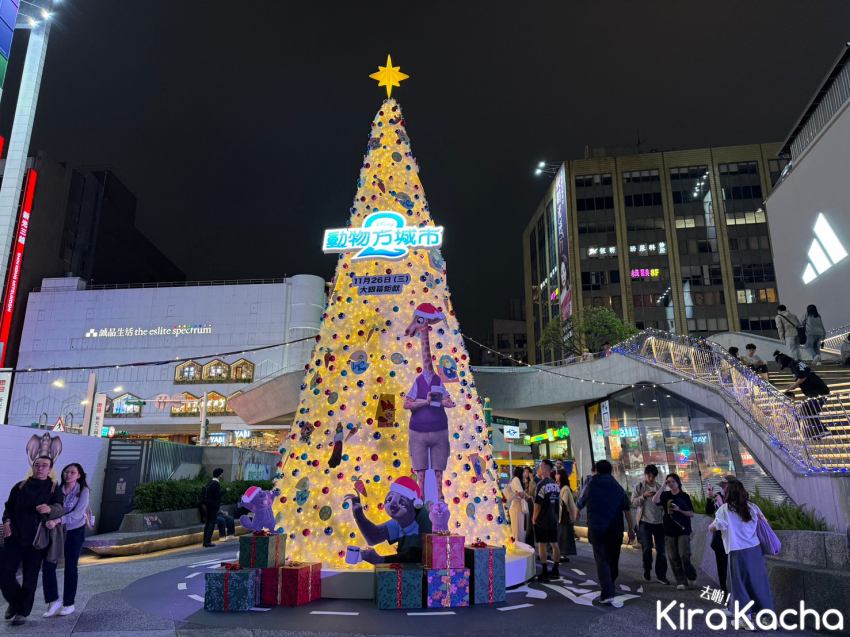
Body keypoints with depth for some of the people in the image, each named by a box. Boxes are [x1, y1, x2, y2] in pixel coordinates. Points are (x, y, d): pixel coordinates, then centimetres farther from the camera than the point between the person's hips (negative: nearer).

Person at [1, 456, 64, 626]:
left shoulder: (54, 489, 0)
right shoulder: (20, 486, 8)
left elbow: (60, 509, -13)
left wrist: (50, 509, -36)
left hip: (36, 540, -2)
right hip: (14, 537, 2)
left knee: (30, 577, 3)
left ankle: (23, 611, 18)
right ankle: (14, 602, 27)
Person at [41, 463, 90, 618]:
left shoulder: (83, 491, -13)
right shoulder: (57, 489, -5)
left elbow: (77, 514, -22)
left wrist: (57, 521, -35)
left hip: (75, 532, -3)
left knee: (70, 567, 4)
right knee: (48, 565, -6)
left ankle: (69, 604, 18)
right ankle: (53, 600, 10)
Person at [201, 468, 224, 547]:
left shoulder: (209, 482, 10)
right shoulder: (216, 484, -17)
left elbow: (203, 493, 12)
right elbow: (217, 495, -21)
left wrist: (203, 503, 17)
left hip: (208, 505, 9)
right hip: (214, 506, -9)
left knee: (207, 523, 13)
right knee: (212, 523, -5)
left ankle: (205, 541, 17)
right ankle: (208, 541, -6)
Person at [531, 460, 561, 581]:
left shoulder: (542, 484, -16)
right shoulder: (555, 485, 7)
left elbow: (537, 504, -17)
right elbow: (557, 502, 12)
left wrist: (534, 518, -5)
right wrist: (554, 515, 17)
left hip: (542, 520, -7)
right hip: (553, 519, 7)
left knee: (542, 544, 0)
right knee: (554, 544, 11)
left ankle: (545, 572, 1)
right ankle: (555, 571, 19)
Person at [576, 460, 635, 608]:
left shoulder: (591, 485, 4)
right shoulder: (617, 487, 6)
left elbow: (580, 504, 15)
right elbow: (627, 509, 0)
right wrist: (631, 530, 4)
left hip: (596, 529, -2)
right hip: (615, 530, 2)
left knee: (602, 561, -5)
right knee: (613, 560, 14)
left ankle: (608, 594, -19)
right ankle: (608, 591, 22)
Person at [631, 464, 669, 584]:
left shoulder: (660, 487, 8)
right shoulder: (639, 487, 1)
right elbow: (633, 503, -5)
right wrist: (643, 496, -19)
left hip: (659, 522, 2)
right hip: (645, 522, -2)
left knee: (661, 549, 2)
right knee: (647, 548, -1)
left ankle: (661, 574, 10)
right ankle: (647, 571, 18)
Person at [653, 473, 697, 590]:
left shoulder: (684, 496, 1)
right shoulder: (665, 495, 4)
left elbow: (691, 514, 2)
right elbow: (655, 500, -15)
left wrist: (679, 510, -14)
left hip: (683, 529, -2)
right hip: (669, 530, 2)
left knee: (684, 554, -10)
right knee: (673, 557, 2)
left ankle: (691, 574, 17)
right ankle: (681, 581, 12)